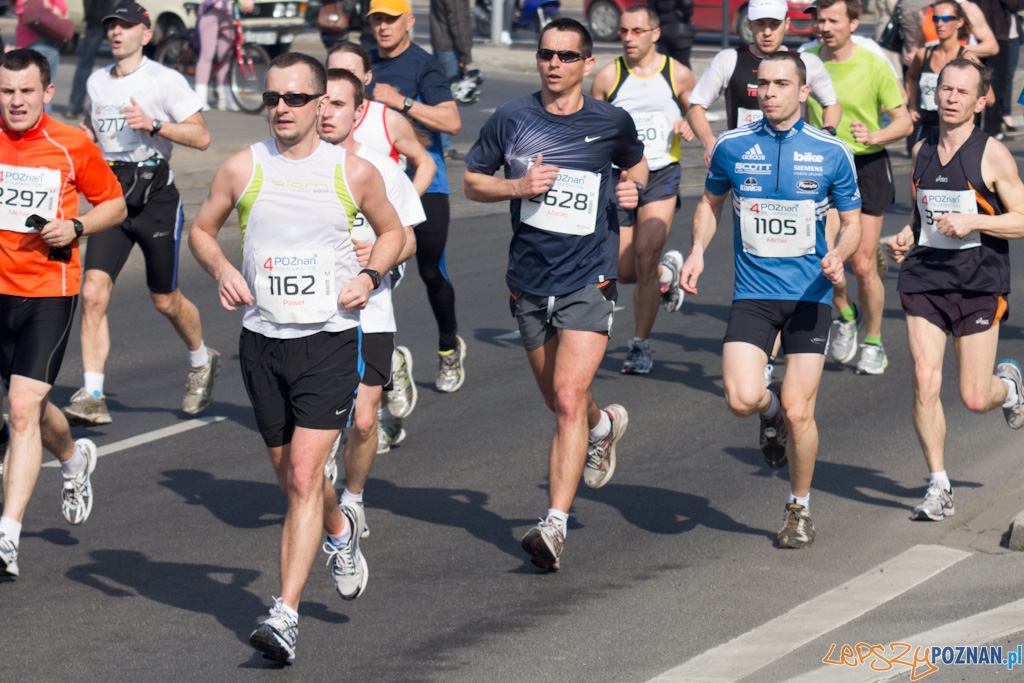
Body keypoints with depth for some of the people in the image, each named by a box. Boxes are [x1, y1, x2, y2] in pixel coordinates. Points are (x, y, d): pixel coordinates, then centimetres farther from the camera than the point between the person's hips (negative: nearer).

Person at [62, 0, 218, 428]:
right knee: (93, 293, -13)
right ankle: (92, 396, -15)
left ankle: (202, 362, 39)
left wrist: (153, 124, -22)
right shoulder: (97, 82, 11)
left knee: (165, 300, 9)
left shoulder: (166, 81, -7)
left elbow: (201, 137, -10)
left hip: (155, 195, -4)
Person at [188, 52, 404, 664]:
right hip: (263, 339, 3)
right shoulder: (242, 169, 1)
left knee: (304, 476, -14)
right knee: (292, 479, 15)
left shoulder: (354, 172, -2)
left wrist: (369, 276, -5)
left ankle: (286, 615, -16)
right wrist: (221, 269, -6)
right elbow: (202, 229, 14)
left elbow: (393, 232, 14)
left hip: (330, 340, -3)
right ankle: (341, 529, 48)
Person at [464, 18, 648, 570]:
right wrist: (517, 186, -11)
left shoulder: (611, 122, 0)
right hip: (529, 283, 3)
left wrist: (632, 188, -2)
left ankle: (555, 524, -18)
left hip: (589, 281, -3)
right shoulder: (511, 119, -1)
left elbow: (635, 164, 21)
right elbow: (472, 182, 8)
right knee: (560, 403, 17)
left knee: (569, 399, -17)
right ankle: (605, 425, 53)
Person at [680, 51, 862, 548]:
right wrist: (698, 251, 2)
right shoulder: (732, 147, 1)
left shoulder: (831, 153, -2)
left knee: (798, 412, -3)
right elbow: (711, 202, 19)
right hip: (753, 295, 1)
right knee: (742, 399, -17)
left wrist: (838, 255, -14)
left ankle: (800, 508, 21)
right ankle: (771, 409, 21)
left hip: (809, 296, -1)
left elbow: (852, 222, 7)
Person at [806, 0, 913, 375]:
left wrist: (874, 136, -23)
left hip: (867, 165, -2)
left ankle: (873, 344, 19)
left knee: (864, 265, -1)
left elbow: (904, 122, -5)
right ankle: (845, 315, 18)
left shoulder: (875, 66, -9)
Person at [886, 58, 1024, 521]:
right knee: (925, 383, -10)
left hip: (978, 283, -3)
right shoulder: (921, 152, 9)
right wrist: (904, 239, 4)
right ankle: (939, 487, 2)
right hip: (924, 278, 3)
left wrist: (972, 222, -19)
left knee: (975, 399, -1)